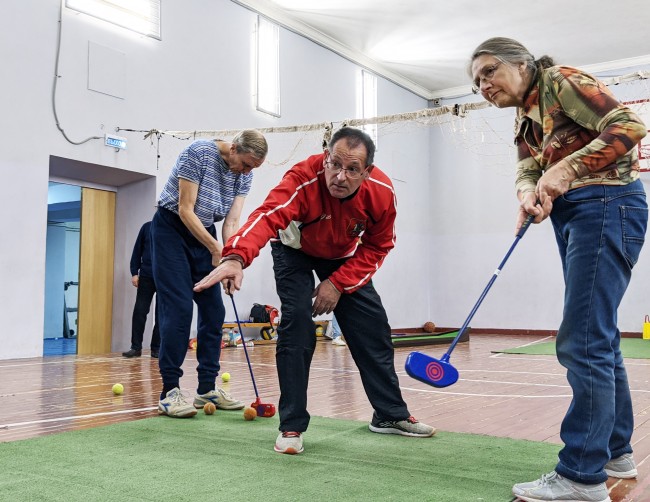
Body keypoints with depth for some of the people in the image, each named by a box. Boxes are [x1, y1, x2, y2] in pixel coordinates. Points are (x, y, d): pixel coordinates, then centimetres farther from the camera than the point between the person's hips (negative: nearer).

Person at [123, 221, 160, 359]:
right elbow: (137, 251, 8)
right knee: (139, 311, -1)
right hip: (146, 276, 1)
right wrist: (134, 272, 1)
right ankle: (136, 347, 6)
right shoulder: (147, 227, 8)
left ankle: (156, 348, 11)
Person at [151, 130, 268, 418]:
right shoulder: (199, 153, -22)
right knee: (179, 308, -15)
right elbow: (185, 210, -22)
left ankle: (207, 388, 8)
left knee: (214, 310, 0)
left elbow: (231, 222, -6)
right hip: (172, 229, -6)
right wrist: (215, 249, -23)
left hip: (204, 233, 6)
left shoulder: (245, 175, -4)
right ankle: (169, 392, -9)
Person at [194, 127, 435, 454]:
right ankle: (291, 427, -7)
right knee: (296, 322, -21)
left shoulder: (381, 192, -27)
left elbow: (377, 246, -12)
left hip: (344, 256, 4)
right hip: (295, 250, -3)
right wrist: (236, 257, -77)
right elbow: (268, 216, -57)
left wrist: (339, 283, -22)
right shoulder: (303, 178, -39)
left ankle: (390, 415, 20)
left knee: (372, 327, 2)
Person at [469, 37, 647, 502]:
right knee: (598, 340, 13)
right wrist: (529, 195, -16)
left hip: (606, 206, -10)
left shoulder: (561, 82, -6)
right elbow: (528, 168, 6)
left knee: (582, 341, -12)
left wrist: (567, 169, -24)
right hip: (572, 217, 10)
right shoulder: (525, 116, 18)